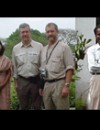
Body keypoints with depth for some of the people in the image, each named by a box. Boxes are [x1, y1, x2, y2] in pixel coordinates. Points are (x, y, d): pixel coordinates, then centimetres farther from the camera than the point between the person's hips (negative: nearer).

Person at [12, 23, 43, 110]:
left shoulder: (39, 46, -3)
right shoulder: (15, 48, 5)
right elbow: (14, 66, 11)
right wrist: (16, 82, 9)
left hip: (36, 80, -2)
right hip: (22, 81, 2)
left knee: (37, 106, 8)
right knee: (23, 107, 12)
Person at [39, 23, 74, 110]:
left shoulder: (64, 47, -3)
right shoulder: (44, 49, 16)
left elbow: (70, 68, -10)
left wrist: (67, 85, -17)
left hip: (59, 84, -6)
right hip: (46, 85, 6)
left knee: (61, 107, -5)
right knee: (48, 108, 11)